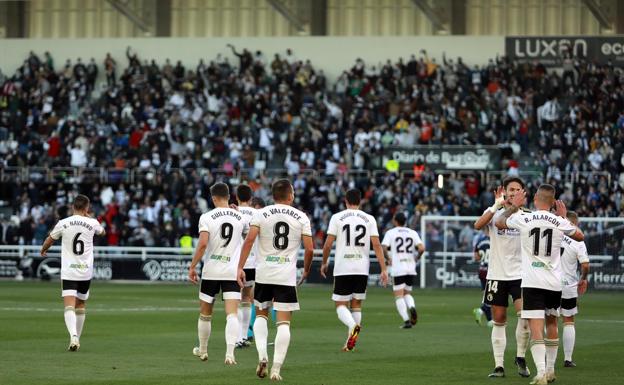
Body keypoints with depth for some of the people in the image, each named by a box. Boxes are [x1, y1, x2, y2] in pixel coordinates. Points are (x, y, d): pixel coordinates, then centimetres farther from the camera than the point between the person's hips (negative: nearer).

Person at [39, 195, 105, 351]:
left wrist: (43, 251, 37)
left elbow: (49, 240, 15)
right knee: (81, 306, 17)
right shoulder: (92, 223, 0)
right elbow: (102, 232, 25)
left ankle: (73, 336, -33)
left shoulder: (63, 223, -2)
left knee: (69, 306, -11)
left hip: (68, 272, -2)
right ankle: (77, 340, 22)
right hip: (86, 271, 2)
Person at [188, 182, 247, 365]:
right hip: (233, 271, 1)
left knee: (205, 314, 16)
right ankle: (230, 352, -24)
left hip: (211, 270, -1)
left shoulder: (207, 217, -7)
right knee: (232, 314, -7)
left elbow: (203, 243, -18)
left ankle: (202, 350, 30)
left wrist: (192, 266, -9)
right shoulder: (240, 217, 3)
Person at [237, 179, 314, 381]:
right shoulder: (301, 218, 1)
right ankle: (276, 368, -7)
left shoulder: (261, 214, 1)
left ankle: (262, 355, 0)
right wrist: (306, 270, 16)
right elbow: (309, 249, 0)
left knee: (261, 314, 20)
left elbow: (249, 240, -9)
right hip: (287, 275, -1)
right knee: (284, 322, 1)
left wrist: (240, 267, -7)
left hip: (263, 273, 1)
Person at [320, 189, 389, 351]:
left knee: (341, 305, 3)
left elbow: (328, 244, -3)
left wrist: (324, 263, 14)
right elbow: (376, 245, -2)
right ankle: (351, 343, 11)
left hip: (342, 269, -2)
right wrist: (384, 269, -2)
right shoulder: (369, 219, 4)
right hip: (362, 269, 2)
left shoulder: (337, 217, -1)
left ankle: (352, 326, -28)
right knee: (356, 304, 15)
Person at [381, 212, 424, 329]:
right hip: (411, 269, 4)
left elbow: (383, 248, -11)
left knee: (399, 296, 0)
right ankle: (412, 307, -14)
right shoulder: (413, 233, 8)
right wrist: (417, 257, 12)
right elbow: (421, 248, -5)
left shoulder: (391, 233, 1)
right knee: (407, 293, 18)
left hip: (398, 269, -3)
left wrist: (388, 259, 5)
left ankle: (406, 320, -15)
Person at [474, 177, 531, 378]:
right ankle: (499, 365, 8)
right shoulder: (494, 212, 1)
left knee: (525, 314, -17)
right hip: (497, 275, 0)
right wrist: (497, 206, -29)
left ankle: (521, 357, 1)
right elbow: (478, 225, -21)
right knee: (499, 320, 3)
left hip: (520, 274, 0)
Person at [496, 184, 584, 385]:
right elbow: (579, 236, 19)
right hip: (554, 282, 3)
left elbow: (499, 223, 16)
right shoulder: (560, 222, -2)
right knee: (551, 323, 22)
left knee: (536, 328, -8)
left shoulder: (522, 218, -5)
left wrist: (513, 206, 30)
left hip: (531, 283, -2)